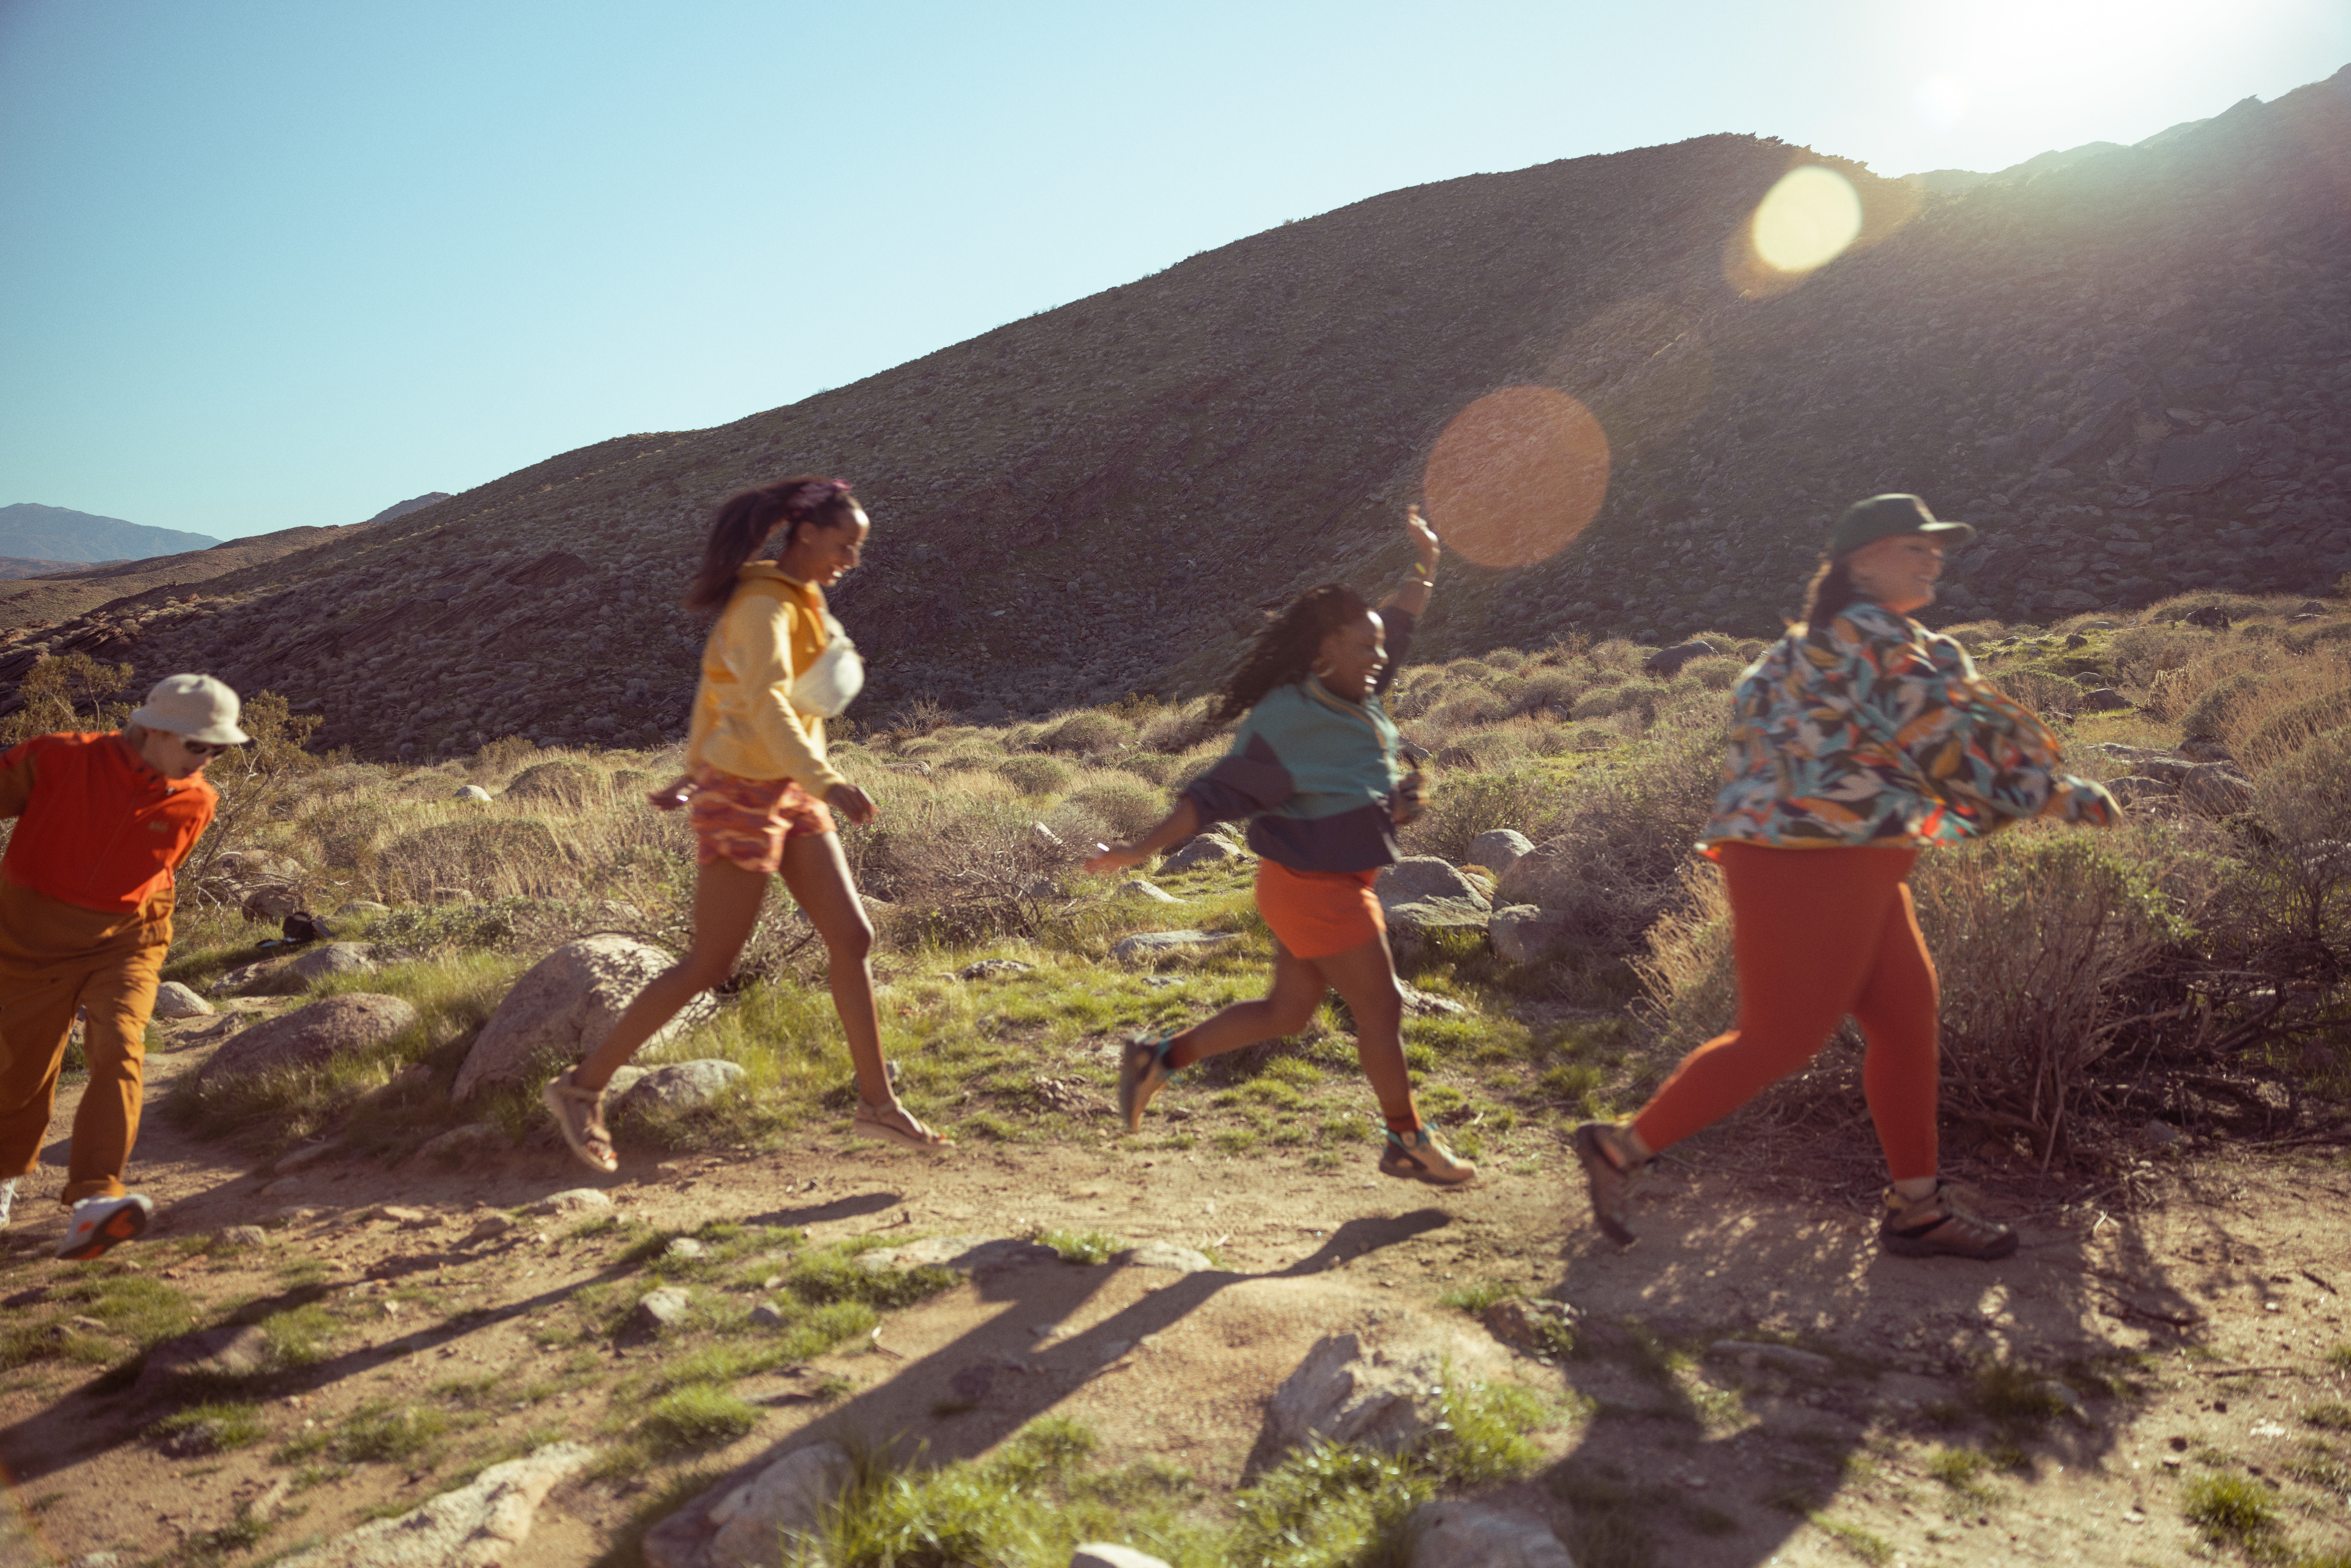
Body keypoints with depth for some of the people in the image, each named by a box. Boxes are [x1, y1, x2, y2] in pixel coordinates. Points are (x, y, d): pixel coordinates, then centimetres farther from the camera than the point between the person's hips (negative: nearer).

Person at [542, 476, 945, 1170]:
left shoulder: (800, 601, 12)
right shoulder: (763, 604, -17)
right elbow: (766, 703, -34)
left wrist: (698, 772, 25)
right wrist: (827, 782, -45)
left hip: (789, 795, 9)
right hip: (743, 797, -9)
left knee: (853, 938, 2)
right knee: (708, 966, -2)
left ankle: (878, 1104, 10)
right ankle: (582, 1088, 14)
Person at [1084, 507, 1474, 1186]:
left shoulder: (1353, 698, 2)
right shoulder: (1287, 721, -24)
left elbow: (1396, 625, 20)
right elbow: (1214, 796, -23)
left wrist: (1426, 564, 14)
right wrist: (1137, 852, -23)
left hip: (1332, 884, 10)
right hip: (1313, 888, -10)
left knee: (1286, 1012, 18)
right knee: (1381, 1010, 5)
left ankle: (1161, 1057, 26)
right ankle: (1409, 1143, 25)